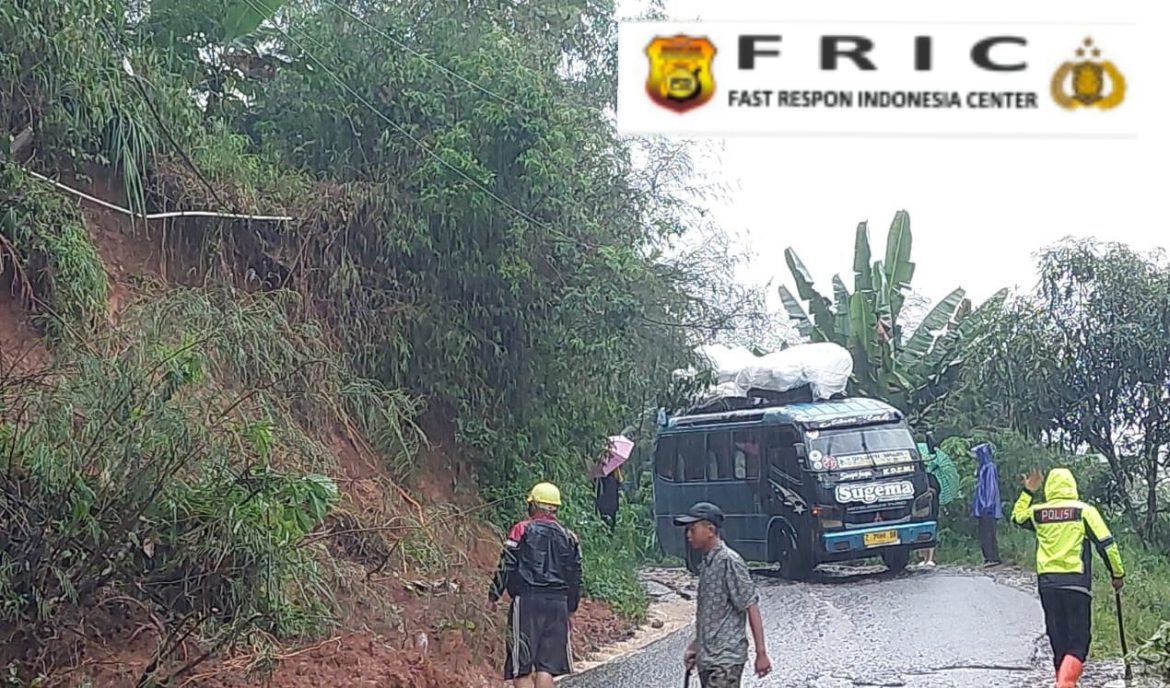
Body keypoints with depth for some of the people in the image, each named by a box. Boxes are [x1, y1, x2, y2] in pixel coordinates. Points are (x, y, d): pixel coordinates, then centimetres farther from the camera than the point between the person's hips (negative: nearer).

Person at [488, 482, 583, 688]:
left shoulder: (522, 530, 0)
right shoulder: (568, 537, 13)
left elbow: (506, 566, -4)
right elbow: (575, 574, 16)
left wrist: (494, 594, 6)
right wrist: (571, 607, 26)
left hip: (527, 601, -4)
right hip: (558, 603, 4)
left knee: (521, 666, 0)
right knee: (547, 665, 5)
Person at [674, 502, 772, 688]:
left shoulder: (729, 562, -15)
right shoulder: (706, 563, 12)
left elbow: (751, 608, -16)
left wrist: (761, 653, -17)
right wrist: (695, 645, 24)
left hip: (726, 658, -9)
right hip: (707, 657, 9)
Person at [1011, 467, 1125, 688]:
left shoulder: (1037, 512, 6)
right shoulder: (1084, 511, -3)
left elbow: (1017, 517, 28)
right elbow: (1106, 544, -2)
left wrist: (1028, 492, 30)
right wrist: (1118, 574, 9)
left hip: (1047, 584, 4)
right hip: (1076, 583, -4)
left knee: (1058, 641, 15)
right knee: (1078, 643, -4)